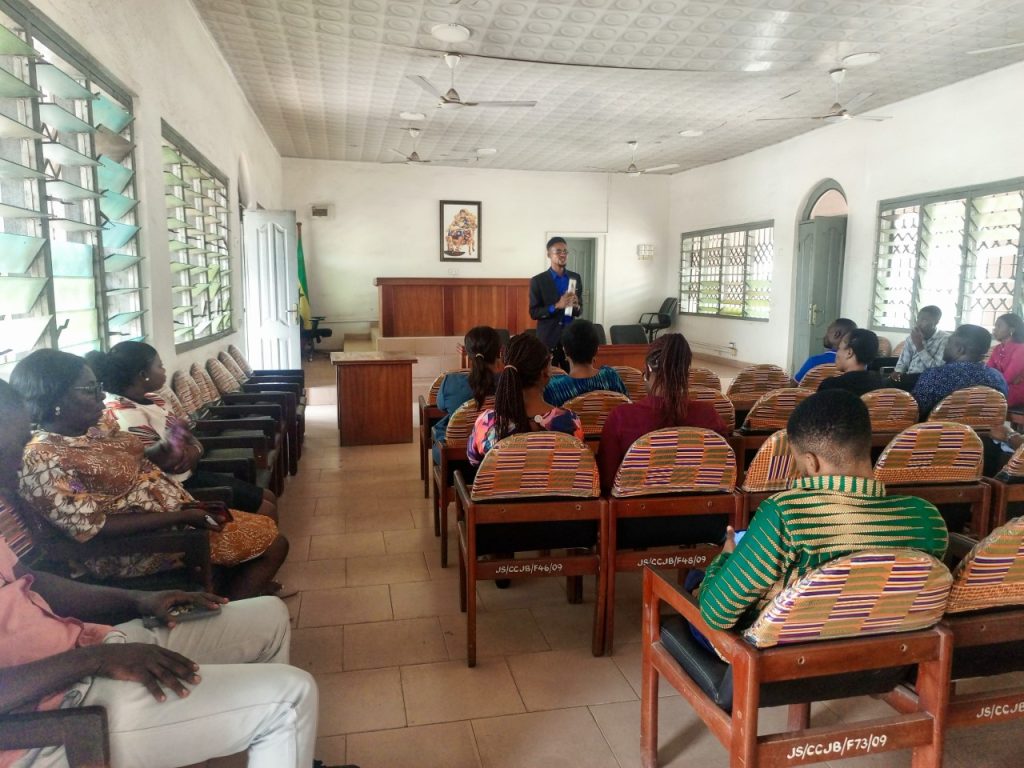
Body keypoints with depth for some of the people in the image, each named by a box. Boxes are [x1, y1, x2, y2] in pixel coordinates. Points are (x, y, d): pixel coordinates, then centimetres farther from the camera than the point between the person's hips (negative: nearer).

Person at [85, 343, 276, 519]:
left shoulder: (152, 400, 9)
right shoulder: (123, 414, -21)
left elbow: (186, 437, 11)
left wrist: (195, 450, -11)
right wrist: (167, 447, -46)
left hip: (189, 475, 10)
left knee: (268, 498, 12)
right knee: (265, 509, -6)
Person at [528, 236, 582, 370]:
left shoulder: (576, 278, 10)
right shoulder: (538, 280, -2)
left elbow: (580, 310, 13)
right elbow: (533, 313, -5)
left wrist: (576, 306, -12)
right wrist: (557, 306, -20)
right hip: (548, 339, -3)